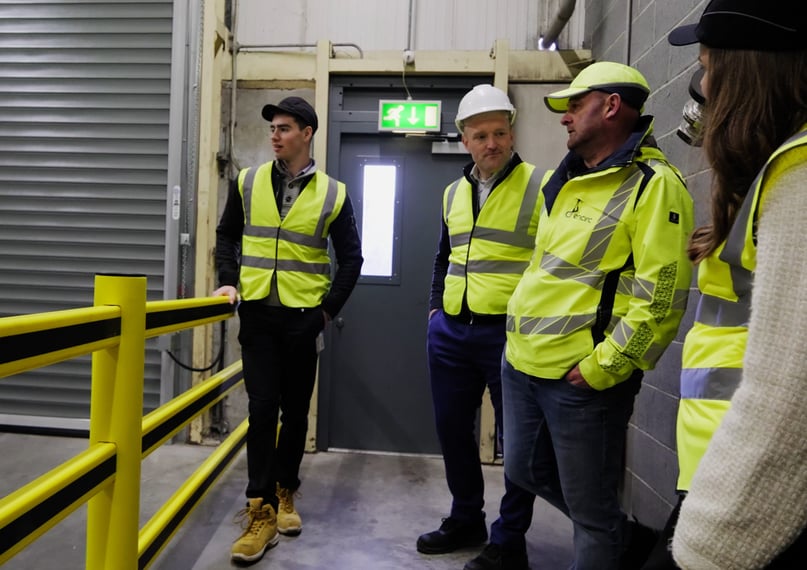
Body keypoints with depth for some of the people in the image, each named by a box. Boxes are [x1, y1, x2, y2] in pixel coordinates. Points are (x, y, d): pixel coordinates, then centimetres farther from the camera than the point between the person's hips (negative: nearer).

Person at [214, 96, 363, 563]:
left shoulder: (333, 193, -1)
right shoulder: (248, 182, 4)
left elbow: (351, 257, 3)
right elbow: (227, 234, 14)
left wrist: (330, 308, -2)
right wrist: (229, 280, 0)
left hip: (303, 318, 0)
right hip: (257, 315, 1)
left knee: (295, 411, 11)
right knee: (262, 409, -2)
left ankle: (285, 492, 31)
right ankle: (261, 513, 8)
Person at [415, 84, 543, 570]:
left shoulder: (541, 186, -6)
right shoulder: (453, 192, 13)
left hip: (511, 334, -6)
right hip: (450, 334, 7)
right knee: (452, 429, 15)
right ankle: (467, 520, 36)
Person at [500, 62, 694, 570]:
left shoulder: (653, 184, -12)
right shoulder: (567, 181, 14)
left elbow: (661, 298, -19)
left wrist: (601, 367, -18)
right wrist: (521, 334, 16)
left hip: (581, 378, -9)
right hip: (523, 362, 9)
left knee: (590, 510, 8)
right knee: (524, 469, 23)